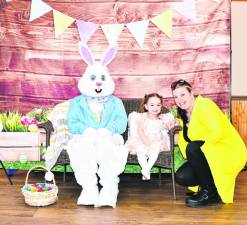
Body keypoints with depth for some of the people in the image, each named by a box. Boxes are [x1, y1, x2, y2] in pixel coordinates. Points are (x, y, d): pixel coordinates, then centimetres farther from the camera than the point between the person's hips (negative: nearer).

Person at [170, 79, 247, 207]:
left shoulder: (204, 105, -15)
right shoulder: (184, 114, 12)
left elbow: (217, 133, -25)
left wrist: (196, 142, -17)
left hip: (230, 153, -8)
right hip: (209, 154, 8)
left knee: (192, 148, -31)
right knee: (181, 177, -9)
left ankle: (209, 193, -16)